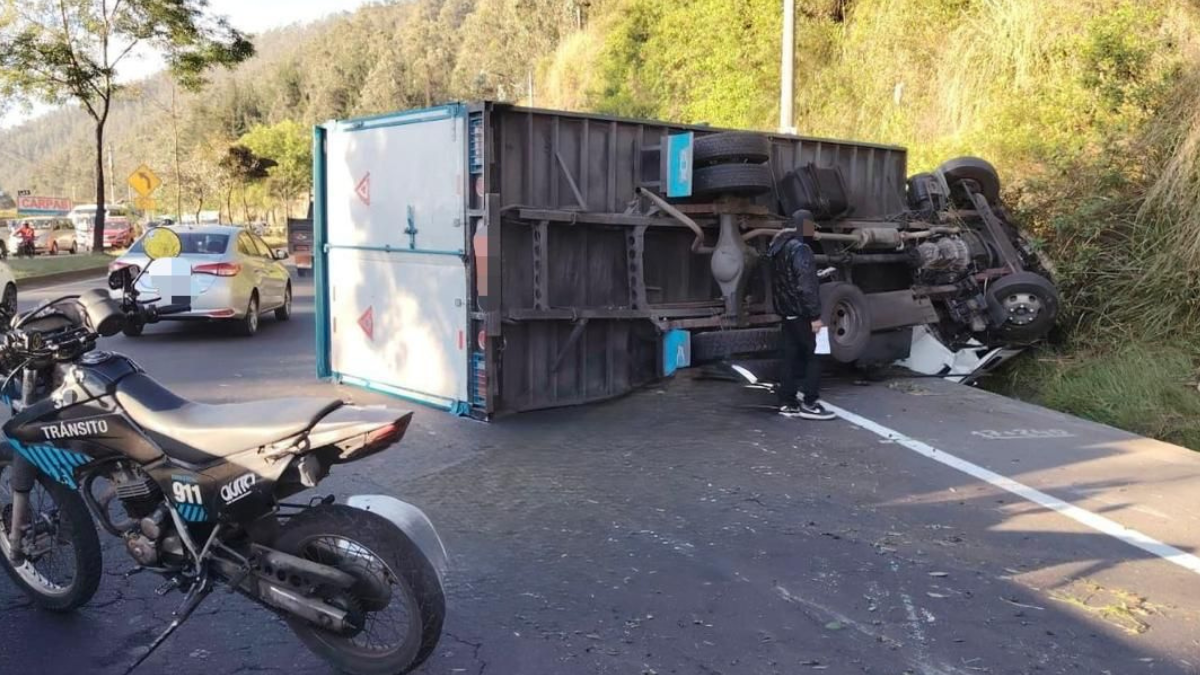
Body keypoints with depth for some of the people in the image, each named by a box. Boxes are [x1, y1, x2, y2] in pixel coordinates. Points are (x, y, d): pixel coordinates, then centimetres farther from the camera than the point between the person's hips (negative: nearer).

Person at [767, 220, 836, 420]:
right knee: (813, 357, -2)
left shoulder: (779, 249, 14)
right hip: (801, 314, -9)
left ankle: (787, 403, 11)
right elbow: (806, 286, -21)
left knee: (789, 357, 10)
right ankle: (809, 404, -2)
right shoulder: (800, 250, -16)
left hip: (786, 313, 9)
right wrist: (815, 315, -20)